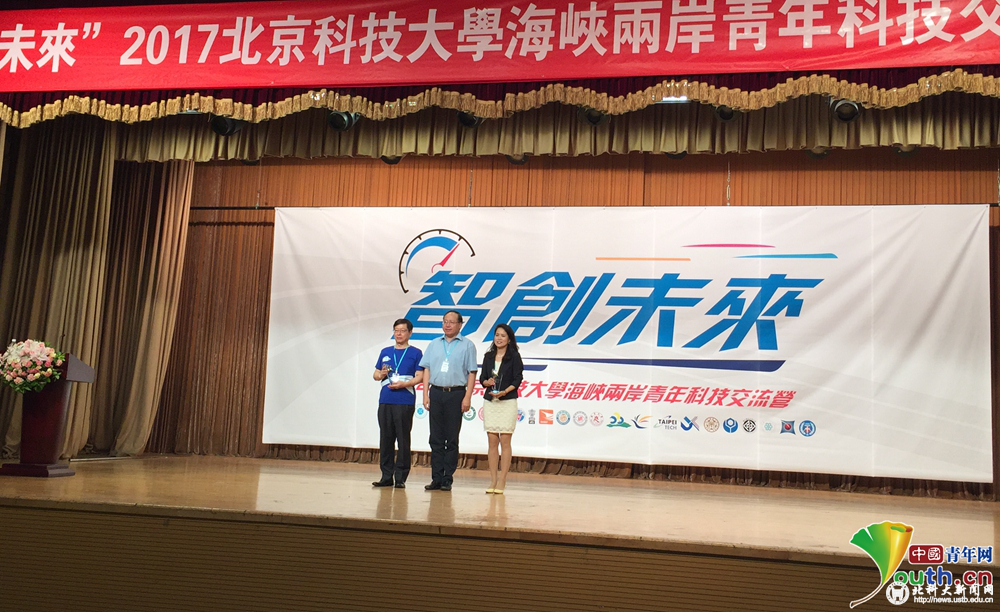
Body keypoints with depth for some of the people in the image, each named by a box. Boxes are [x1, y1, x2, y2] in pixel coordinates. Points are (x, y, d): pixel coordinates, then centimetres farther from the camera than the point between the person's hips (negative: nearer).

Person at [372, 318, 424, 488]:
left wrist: (403, 384, -17)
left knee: (403, 440, -2)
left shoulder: (415, 353, 5)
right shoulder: (385, 352, 18)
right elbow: (375, 375, 19)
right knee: (385, 439, 6)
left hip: (405, 402, -4)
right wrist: (381, 374, -3)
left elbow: (420, 377, -3)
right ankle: (386, 476, 13)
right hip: (385, 401, 4)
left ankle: (401, 477, 4)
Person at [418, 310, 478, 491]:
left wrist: (467, 397, -10)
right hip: (436, 393, 4)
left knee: (452, 439, 1)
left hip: (456, 394, -3)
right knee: (436, 438, 5)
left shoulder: (467, 345, 3)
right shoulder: (434, 344, 14)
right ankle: (436, 478, 11)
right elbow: (427, 369, 12)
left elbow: (472, 373, -2)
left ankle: (447, 479, 7)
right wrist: (425, 394, 3)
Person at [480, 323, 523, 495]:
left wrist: (505, 391, -20)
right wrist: (487, 382, -11)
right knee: (492, 441, 4)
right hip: (489, 402, 4)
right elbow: (482, 378, 12)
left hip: (508, 402, -4)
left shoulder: (514, 357, -1)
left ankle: (502, 481, 0)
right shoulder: (488, 356, 12)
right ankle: (493, 480, 8)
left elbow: (518, 379, -6)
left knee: (505, 441, -3)